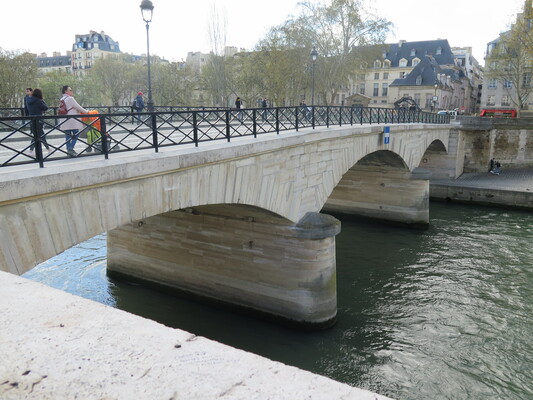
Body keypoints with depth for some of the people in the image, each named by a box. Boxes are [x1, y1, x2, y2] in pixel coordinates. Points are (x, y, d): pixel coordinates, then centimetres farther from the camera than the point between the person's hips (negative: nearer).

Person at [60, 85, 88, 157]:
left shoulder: (62, 99, 17)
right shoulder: (70, 98, -9)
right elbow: (78, 107, -5)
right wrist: (86, 112, 9)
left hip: (65, 121, 8)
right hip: (72, 120, -8)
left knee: (68, 136, 7)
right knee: (75, 135, -6)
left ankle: (68, 149, 8)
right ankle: (70, 148, -17)